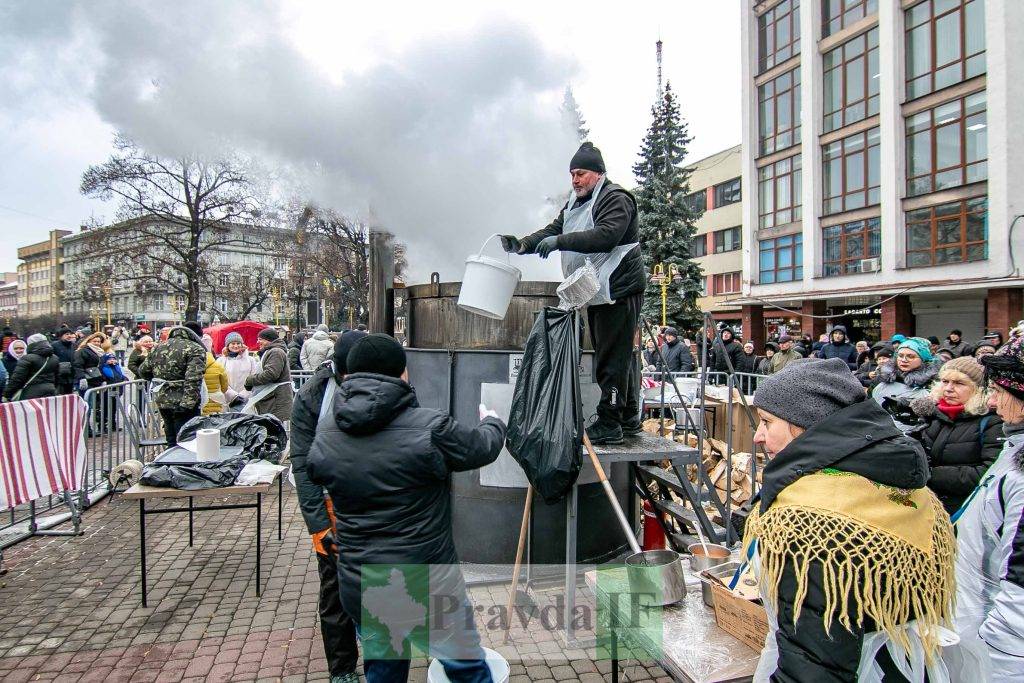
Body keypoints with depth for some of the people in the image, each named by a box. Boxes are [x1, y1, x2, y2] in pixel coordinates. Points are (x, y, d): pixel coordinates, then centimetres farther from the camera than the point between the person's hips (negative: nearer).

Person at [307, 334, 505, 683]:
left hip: (359, 589, 5)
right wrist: (492, 421, 19)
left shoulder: (324, 433, -4)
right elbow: (484, 446, -3)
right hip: (429, 587, -5)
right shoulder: (429, 428, -19)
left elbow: (314, 475, 14)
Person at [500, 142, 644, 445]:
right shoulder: (574, 205, 20)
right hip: (598, 293, 10)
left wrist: (560, 241, -26)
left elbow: (606, 235, -24)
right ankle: (629, 419, 25)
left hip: (618, 290, -9)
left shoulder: (616, 198, -9)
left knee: (613, 358, -8)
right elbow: (554, 229, 12)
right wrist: (524, 244, -5)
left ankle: (609, 424, -3)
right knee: (620, 356, 15)